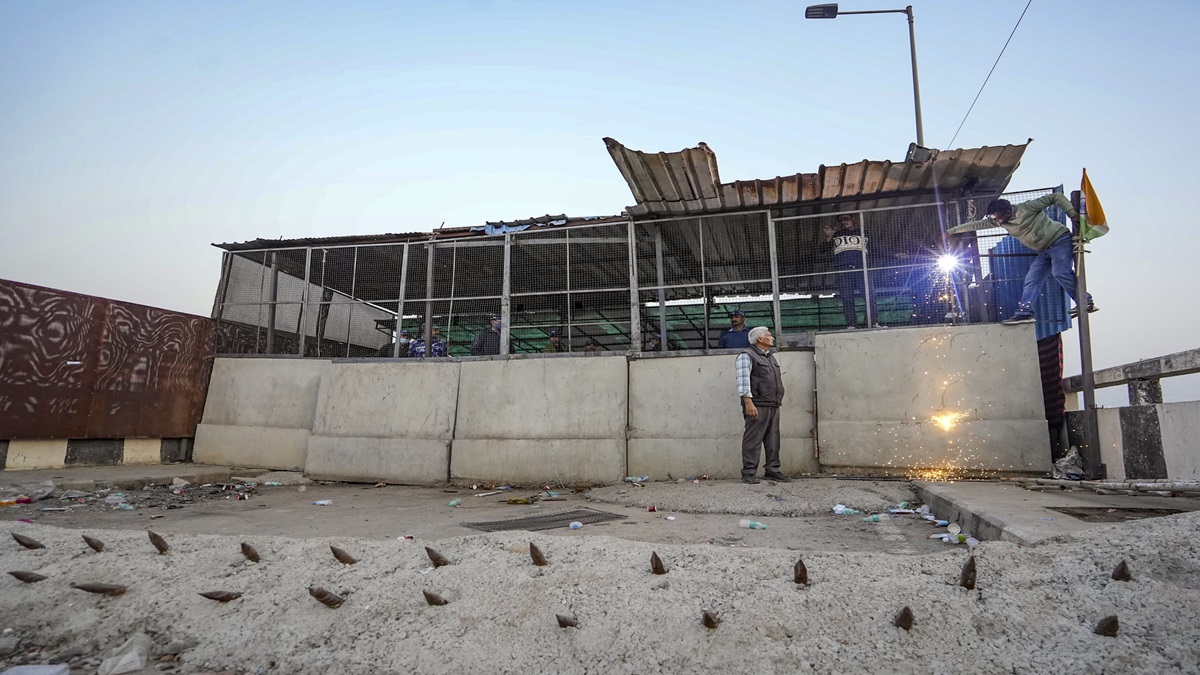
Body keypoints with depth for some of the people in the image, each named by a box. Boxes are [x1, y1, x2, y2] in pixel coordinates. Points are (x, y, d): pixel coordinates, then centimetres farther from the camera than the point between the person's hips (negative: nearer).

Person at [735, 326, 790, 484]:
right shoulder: (746, 356, -5)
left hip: (773, 406, 8)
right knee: (752, 440, -7)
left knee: (773, 440, 8)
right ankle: (748, 473, -3)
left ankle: (772, 470, 16)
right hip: (757, 406, -8)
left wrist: (778, 401, 21)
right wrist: (748, 402, -22)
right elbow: (743, 380, -14)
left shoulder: (771, 357, 23)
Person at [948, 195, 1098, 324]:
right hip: (1044, 250, 8)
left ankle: (1086, 302, -12)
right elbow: (976, 224, 5)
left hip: (1060, 240, -8)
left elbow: (1056, 197, -16)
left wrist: (1072, 214, -23)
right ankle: (1024, 313, -5)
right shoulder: (999, 221, -2)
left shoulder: (1026, 208, -21)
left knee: (1060, 272, -23)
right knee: (1032, 280, -1)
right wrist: (951, 231, 5)